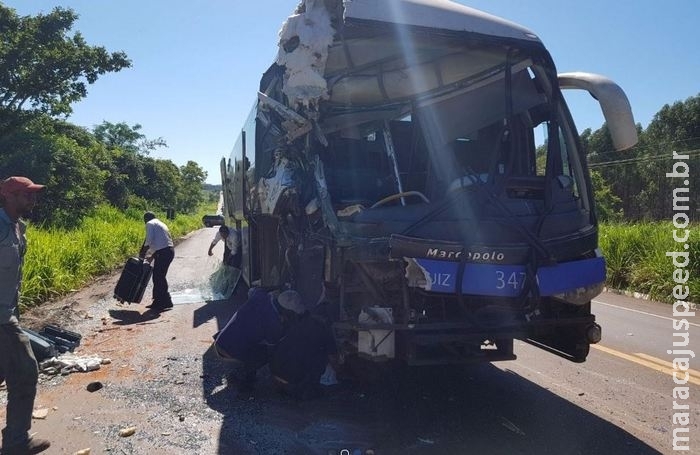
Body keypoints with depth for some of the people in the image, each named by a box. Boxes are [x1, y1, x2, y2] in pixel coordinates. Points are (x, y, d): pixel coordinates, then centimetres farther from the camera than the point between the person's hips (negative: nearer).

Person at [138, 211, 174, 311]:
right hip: (169, 250, 9)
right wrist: (152, 256, 24)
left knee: (158, 277, -3)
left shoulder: (150, 224, -1)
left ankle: (166, 302, 0)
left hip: (163, 252, -9)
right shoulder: (160, 224, 26)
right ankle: (158, 301, 19)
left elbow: (148, 241, -11)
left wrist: (142, 253, -1)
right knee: (158, 277, 14)